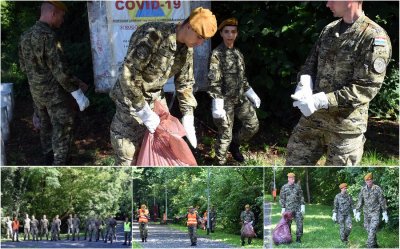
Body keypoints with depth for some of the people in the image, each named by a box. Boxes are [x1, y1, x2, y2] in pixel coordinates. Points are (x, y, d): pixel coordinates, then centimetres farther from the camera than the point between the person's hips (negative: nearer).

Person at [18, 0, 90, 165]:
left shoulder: (25, 36, 4)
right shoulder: (48, 36, -23)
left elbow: (24, 67, 13)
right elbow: (60, 70, -24)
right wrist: (78, 94, -19)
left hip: (36, 91, 8)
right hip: (55, 92, -8)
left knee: (45, 125, 22)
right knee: (62, 128, 1)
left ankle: (49, 158, 36)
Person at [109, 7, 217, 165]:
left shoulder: (187, 49, -4)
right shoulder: (152, 35, -30)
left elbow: (185, 83, 7)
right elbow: (128, 74, -29)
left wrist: (188, 120, 1)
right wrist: (144, 112, -25)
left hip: (156, 100, 8)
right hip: (132, 101, -7)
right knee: (129, 161, -4)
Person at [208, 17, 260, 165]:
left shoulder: (238, 53, 11)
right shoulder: (217, 54, -13)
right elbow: (214, 81, -18)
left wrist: (251, 95, 16)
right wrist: (217, 106, -24)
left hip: (240, 99, 7)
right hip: (225, 100, -7)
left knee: (253, 125, 7)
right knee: (225, 135, -1)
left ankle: (234, 145, 30)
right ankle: (220, 164, 13)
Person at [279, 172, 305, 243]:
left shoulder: (297, 186, 7)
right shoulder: (284, 187, 2)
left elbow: (301, 197, 8)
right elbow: (281, 198, 2)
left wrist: (303, 206, -1)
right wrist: (283, 208, -4)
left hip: (297, 208, 1)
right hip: (288, 208, -1)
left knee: (299, 222, -7)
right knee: (288, 224, 3)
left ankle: (298, 238, 0)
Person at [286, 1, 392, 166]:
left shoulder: (374, 37, -14)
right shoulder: (329, 30, 10)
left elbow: (366, 88, -20)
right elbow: (311, 64, 14)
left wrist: (320, 101, -24)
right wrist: (304, 87, -10)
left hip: (346, 126, -6)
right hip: (312, 119, 6)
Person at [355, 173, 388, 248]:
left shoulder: (377, 189, -11)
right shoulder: (363, 189, 0)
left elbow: (382, 201, -7)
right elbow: (360, 201, 3)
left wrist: (385, 214, -7)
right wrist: (357, 213, -2)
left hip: (375, 212, -4)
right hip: (366, 213, 4)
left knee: (372, 230, -16)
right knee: (368, 230, 10)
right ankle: (375, 245, 27)